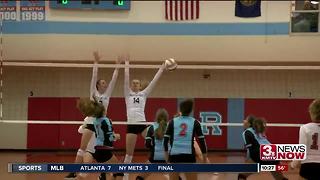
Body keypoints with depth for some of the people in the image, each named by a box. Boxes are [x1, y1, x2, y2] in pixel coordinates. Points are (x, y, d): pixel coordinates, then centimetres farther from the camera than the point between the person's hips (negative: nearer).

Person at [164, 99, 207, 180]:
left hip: (174, 156, 1)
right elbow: (201, 140, 0)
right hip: (189, 156, -1)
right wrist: (204, 156, 7)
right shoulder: (194, 122, 2)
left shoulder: (173, 122, 5)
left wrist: (166, 154, 13)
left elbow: (166, 140, 3)